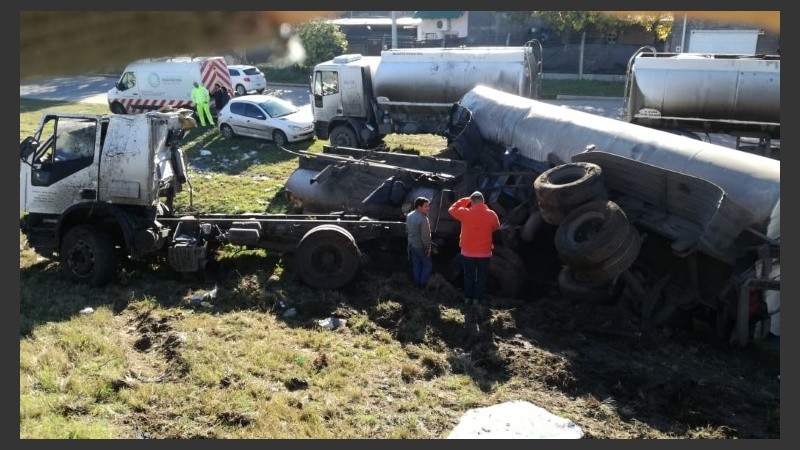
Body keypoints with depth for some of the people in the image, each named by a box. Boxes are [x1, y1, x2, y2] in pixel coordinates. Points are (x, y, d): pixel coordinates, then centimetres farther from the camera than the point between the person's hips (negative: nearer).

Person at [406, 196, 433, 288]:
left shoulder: (409, 215, -2)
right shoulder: (423, 219, -28)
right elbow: (425, 237, -26)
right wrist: (428, 248, -14)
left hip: (411, 245, 8)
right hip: (421, 246, -8)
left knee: (416, 264, 19)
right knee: (427, 264, 11)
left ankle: (417, 282, 29)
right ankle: (423, 283, 16)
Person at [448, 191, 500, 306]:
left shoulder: (465, 212, -12)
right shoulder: (491, 214, -9)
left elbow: (452, 209, 6)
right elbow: (496, 227, 10)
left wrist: (464, 200, 9)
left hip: (467, 252, 1)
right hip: (484, 253, -1)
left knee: (469, 275, 16)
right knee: (481, 277, 12)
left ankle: (468, 297, 21)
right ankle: (478, 298, 14)